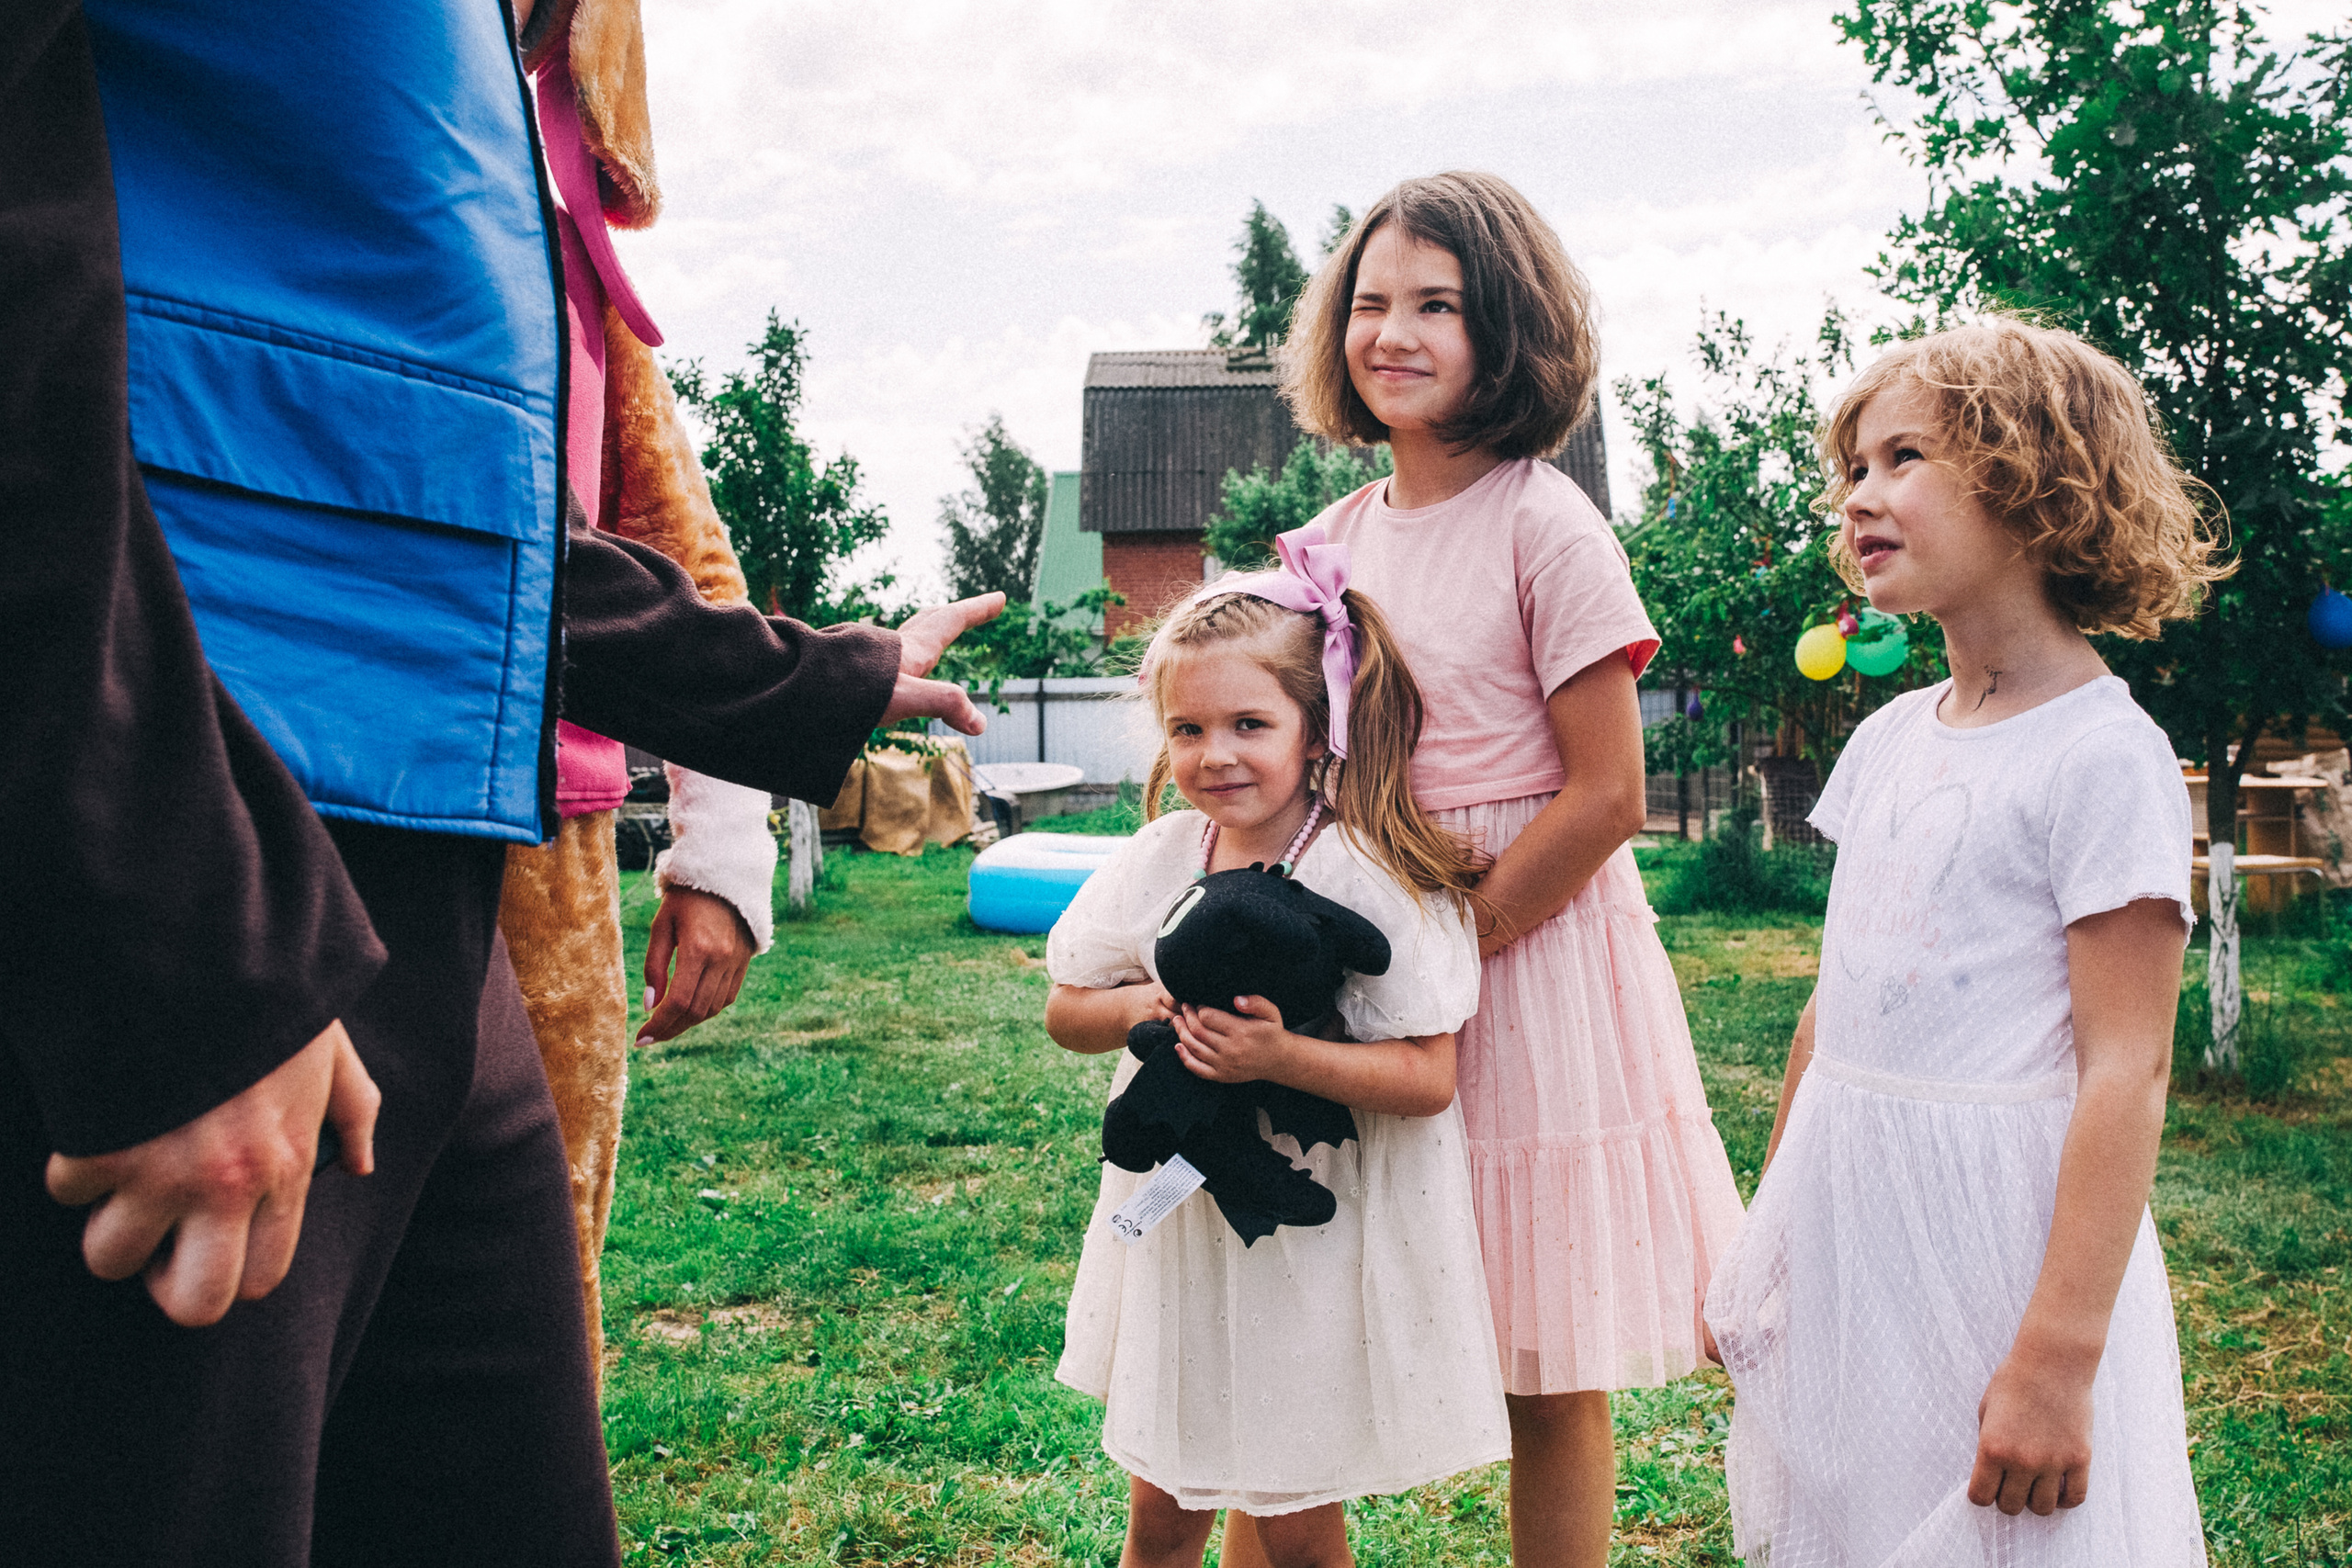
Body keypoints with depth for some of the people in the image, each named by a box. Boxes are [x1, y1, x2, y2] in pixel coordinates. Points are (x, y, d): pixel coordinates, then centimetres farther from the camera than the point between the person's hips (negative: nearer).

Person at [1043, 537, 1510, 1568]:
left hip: (1313, 1236, -4)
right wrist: (1144, 1006, -14)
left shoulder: (1369, 876, -17)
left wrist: (1281, 1056, -31)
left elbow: (1426, 1077, -18)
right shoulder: (1160, 856, -2)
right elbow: (1065, 1013, 7)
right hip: (1177, 1215, 5)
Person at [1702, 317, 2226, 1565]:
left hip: (1996, 1225, -7)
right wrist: (1763, 1234, 17)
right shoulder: (1889, 736, 8)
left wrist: (2061, 1354, -21)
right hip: (1846, 1226, 7)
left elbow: (2126, 1068, -18)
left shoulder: (2105, 755, -14)